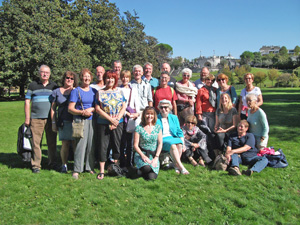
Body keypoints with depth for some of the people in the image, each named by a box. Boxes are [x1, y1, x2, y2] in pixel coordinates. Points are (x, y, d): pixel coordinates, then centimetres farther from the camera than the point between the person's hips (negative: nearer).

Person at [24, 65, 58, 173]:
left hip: (51, 118, 1)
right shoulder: (33, 85, 10)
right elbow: (27, 102, 7)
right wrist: (27, 118, 0)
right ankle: (36, 165, 6)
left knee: (52, 142, 4)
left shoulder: (54, 86, 13)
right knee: (36, 142, -3)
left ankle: (52, 163, 17)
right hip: (36, 118, -1)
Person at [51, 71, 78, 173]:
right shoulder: (57, 91, 12)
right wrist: (53, 123, 7)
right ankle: (64, 165, 13)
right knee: (65, 144, 0)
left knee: (76, 144, -3)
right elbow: (53, 108, 12)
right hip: (63, 122, 1)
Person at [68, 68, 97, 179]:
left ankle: (90, 167, 17)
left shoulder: (94, 91, 15)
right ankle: (76, 170, -1)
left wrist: (91, 109, -5)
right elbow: (70, 109, -2)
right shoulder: (76, 91, 3)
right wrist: (82, 112, -15)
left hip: (92, 120, 4)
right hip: (80, 120, -4)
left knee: (92, 144, 5)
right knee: (80, 144, -9)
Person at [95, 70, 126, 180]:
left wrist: (117, 119, -8)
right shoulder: (100, 92, 3)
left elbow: (124, 107, 5)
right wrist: (110, 119, -11)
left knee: (116, 144, 6)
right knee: (103, 145, -2)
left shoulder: (119, 91, 9)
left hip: (118, 123, 2)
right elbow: (98, 109, -4)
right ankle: (101, 171, 4)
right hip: (103, 123, -2)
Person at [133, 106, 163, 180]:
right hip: (141, 154, -2)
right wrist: (143, 156, -16)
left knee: (151, 177, -21)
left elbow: (160, 143, 5)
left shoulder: (158, 127, 7)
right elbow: (135, 145, -3)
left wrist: (156, 157, -7)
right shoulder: (139, 128, -1)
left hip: (154, 155, 2)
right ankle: (141, 169, 3)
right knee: (147, 168, -34)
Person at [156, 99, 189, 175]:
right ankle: (181, 167, -36)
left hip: (173, 138, 3)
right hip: (162, 140, -3)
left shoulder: (174, 118, 17)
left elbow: (179, 132, 16)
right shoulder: (156, 119, 8)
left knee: (179, 144, -32)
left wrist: (183, 144, 3)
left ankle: (176, 165, -21)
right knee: (172, 145, -34)